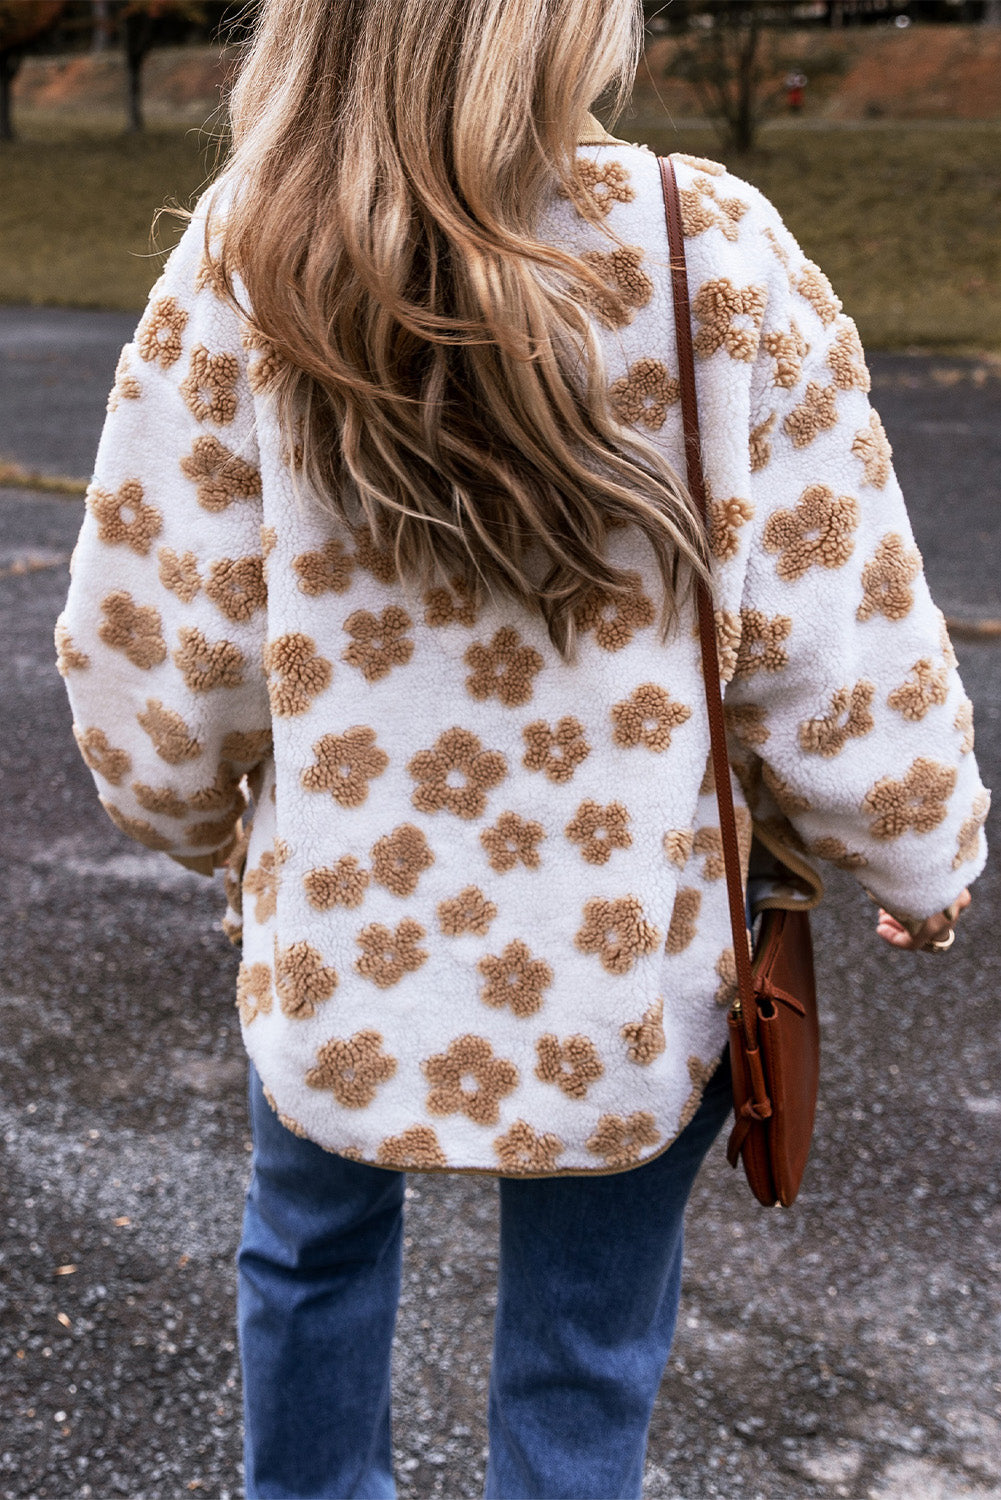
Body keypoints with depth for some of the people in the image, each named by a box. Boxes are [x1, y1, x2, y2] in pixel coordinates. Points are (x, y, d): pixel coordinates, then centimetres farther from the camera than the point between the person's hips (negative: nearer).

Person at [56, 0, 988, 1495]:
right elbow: (843, 658, -13)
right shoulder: (717, 256, -17)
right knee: (580, 1373, 19)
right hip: (628, 977, -1)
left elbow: (143, 652, -8)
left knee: (313, 1250, 29)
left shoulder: (245, 263, -14)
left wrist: (208, 819, 13)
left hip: (341, 946, 2)